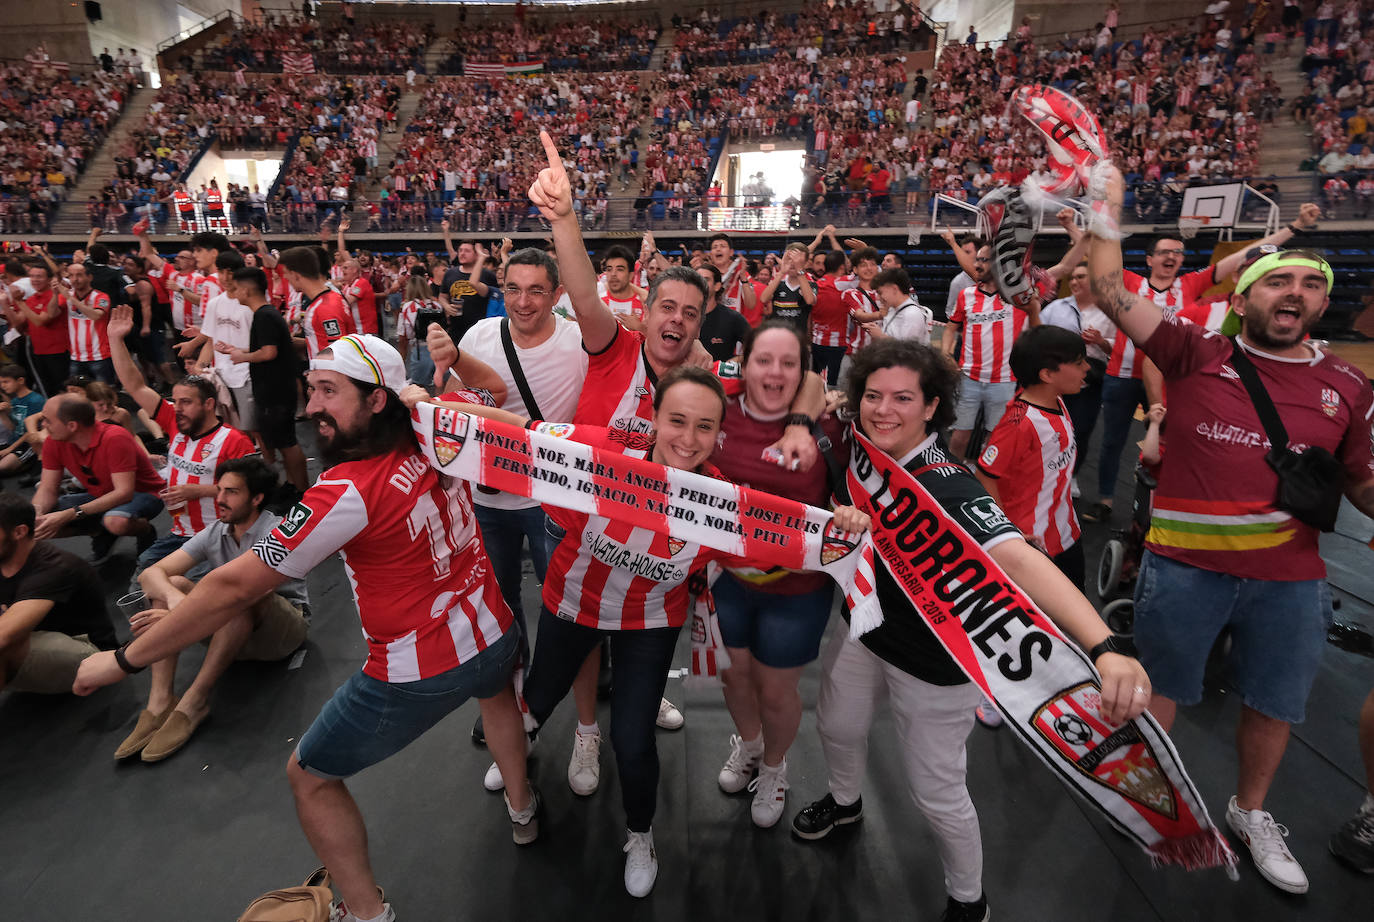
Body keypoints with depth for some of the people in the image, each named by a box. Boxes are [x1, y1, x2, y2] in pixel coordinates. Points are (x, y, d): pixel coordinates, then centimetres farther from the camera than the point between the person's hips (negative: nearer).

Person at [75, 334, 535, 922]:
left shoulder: (347, 492, -24)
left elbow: (235, 587, -18)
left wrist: (124, 660, -7)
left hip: (417, 676, -6)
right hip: (495, 636, 7)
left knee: (309, 776, 20)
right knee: (494, 687, 43)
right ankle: (521, 808, 61)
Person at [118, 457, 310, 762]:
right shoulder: (214, 534, 0)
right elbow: (151, 573, -9)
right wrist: (175, 599, -34)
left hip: (286, 628, -6)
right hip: (231, 630, 6)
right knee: (171, 584, -13)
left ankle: (193, 702, -28)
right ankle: (160, 701, -23)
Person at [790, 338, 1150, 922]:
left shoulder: (947, 487, -34)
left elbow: (1015, 558, -51)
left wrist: (1105, 646, -64)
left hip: (933, 662, -6)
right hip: (862, 631, 6)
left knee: (936, 793, 10)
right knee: (837, 728, 26)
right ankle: (845, 801, 62)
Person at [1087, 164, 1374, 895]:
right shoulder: (1195, 353, -5)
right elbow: (1111, 293, -12)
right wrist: (1108, 207, -13)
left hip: (1291, 579, 4)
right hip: (1184, 566, -3)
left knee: (1274, 706, 20)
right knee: (1160, 689, 16)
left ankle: (1250, 813, 46)